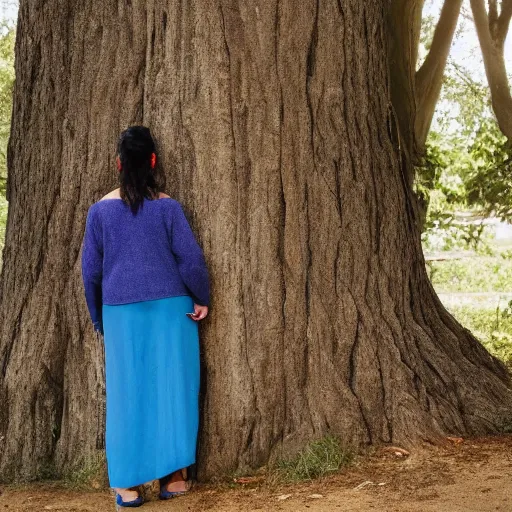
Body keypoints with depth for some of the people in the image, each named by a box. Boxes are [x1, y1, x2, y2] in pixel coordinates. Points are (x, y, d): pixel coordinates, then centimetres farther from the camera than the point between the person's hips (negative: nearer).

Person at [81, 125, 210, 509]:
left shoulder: (101, 209, 2)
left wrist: (99, 319, 16)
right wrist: (202, 300, 9)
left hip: (121, 312, 1)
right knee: (171, 387, 6)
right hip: (170, 308, -1)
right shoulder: (167, 206, -3)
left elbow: (90, 269, 5)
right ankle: (174, 477, 8)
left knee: (127, 392, 5)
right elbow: (191, 258, -5)